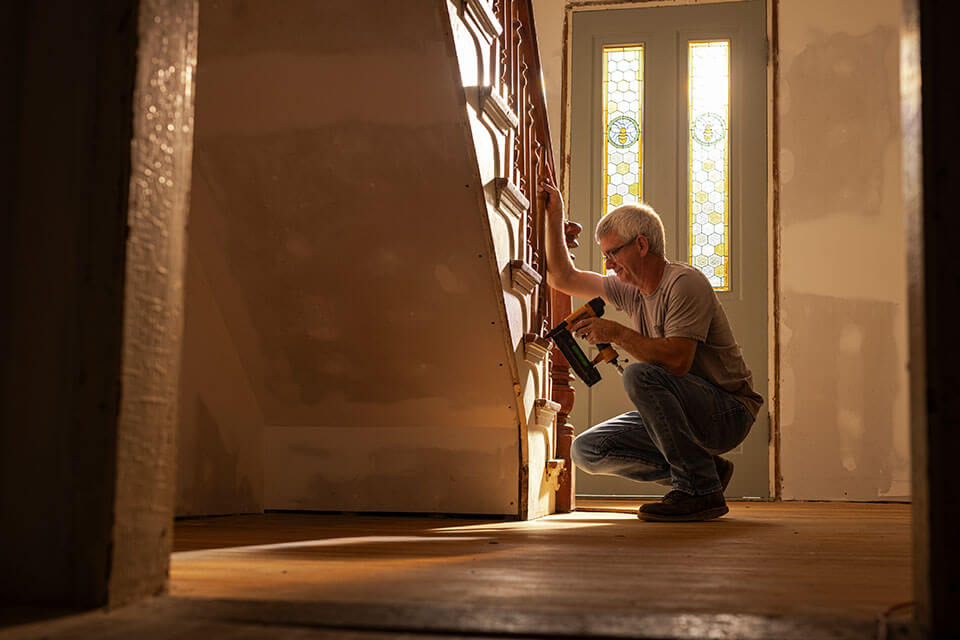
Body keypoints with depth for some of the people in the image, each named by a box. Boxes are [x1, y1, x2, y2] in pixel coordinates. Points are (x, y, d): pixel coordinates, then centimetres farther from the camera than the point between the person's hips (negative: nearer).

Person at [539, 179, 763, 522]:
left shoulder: (684, 283, -16)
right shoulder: (630, 289, 9)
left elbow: (677, 360, -28)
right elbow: (563, 278, 17)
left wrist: (616, 333, -22)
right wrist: (554, 216, 13)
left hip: (729, 411, -8)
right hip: (690, 414, 8)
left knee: (640, 375, -32)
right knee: (586, 451, -4)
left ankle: (701, 490, -22)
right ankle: (707, 469, 5)